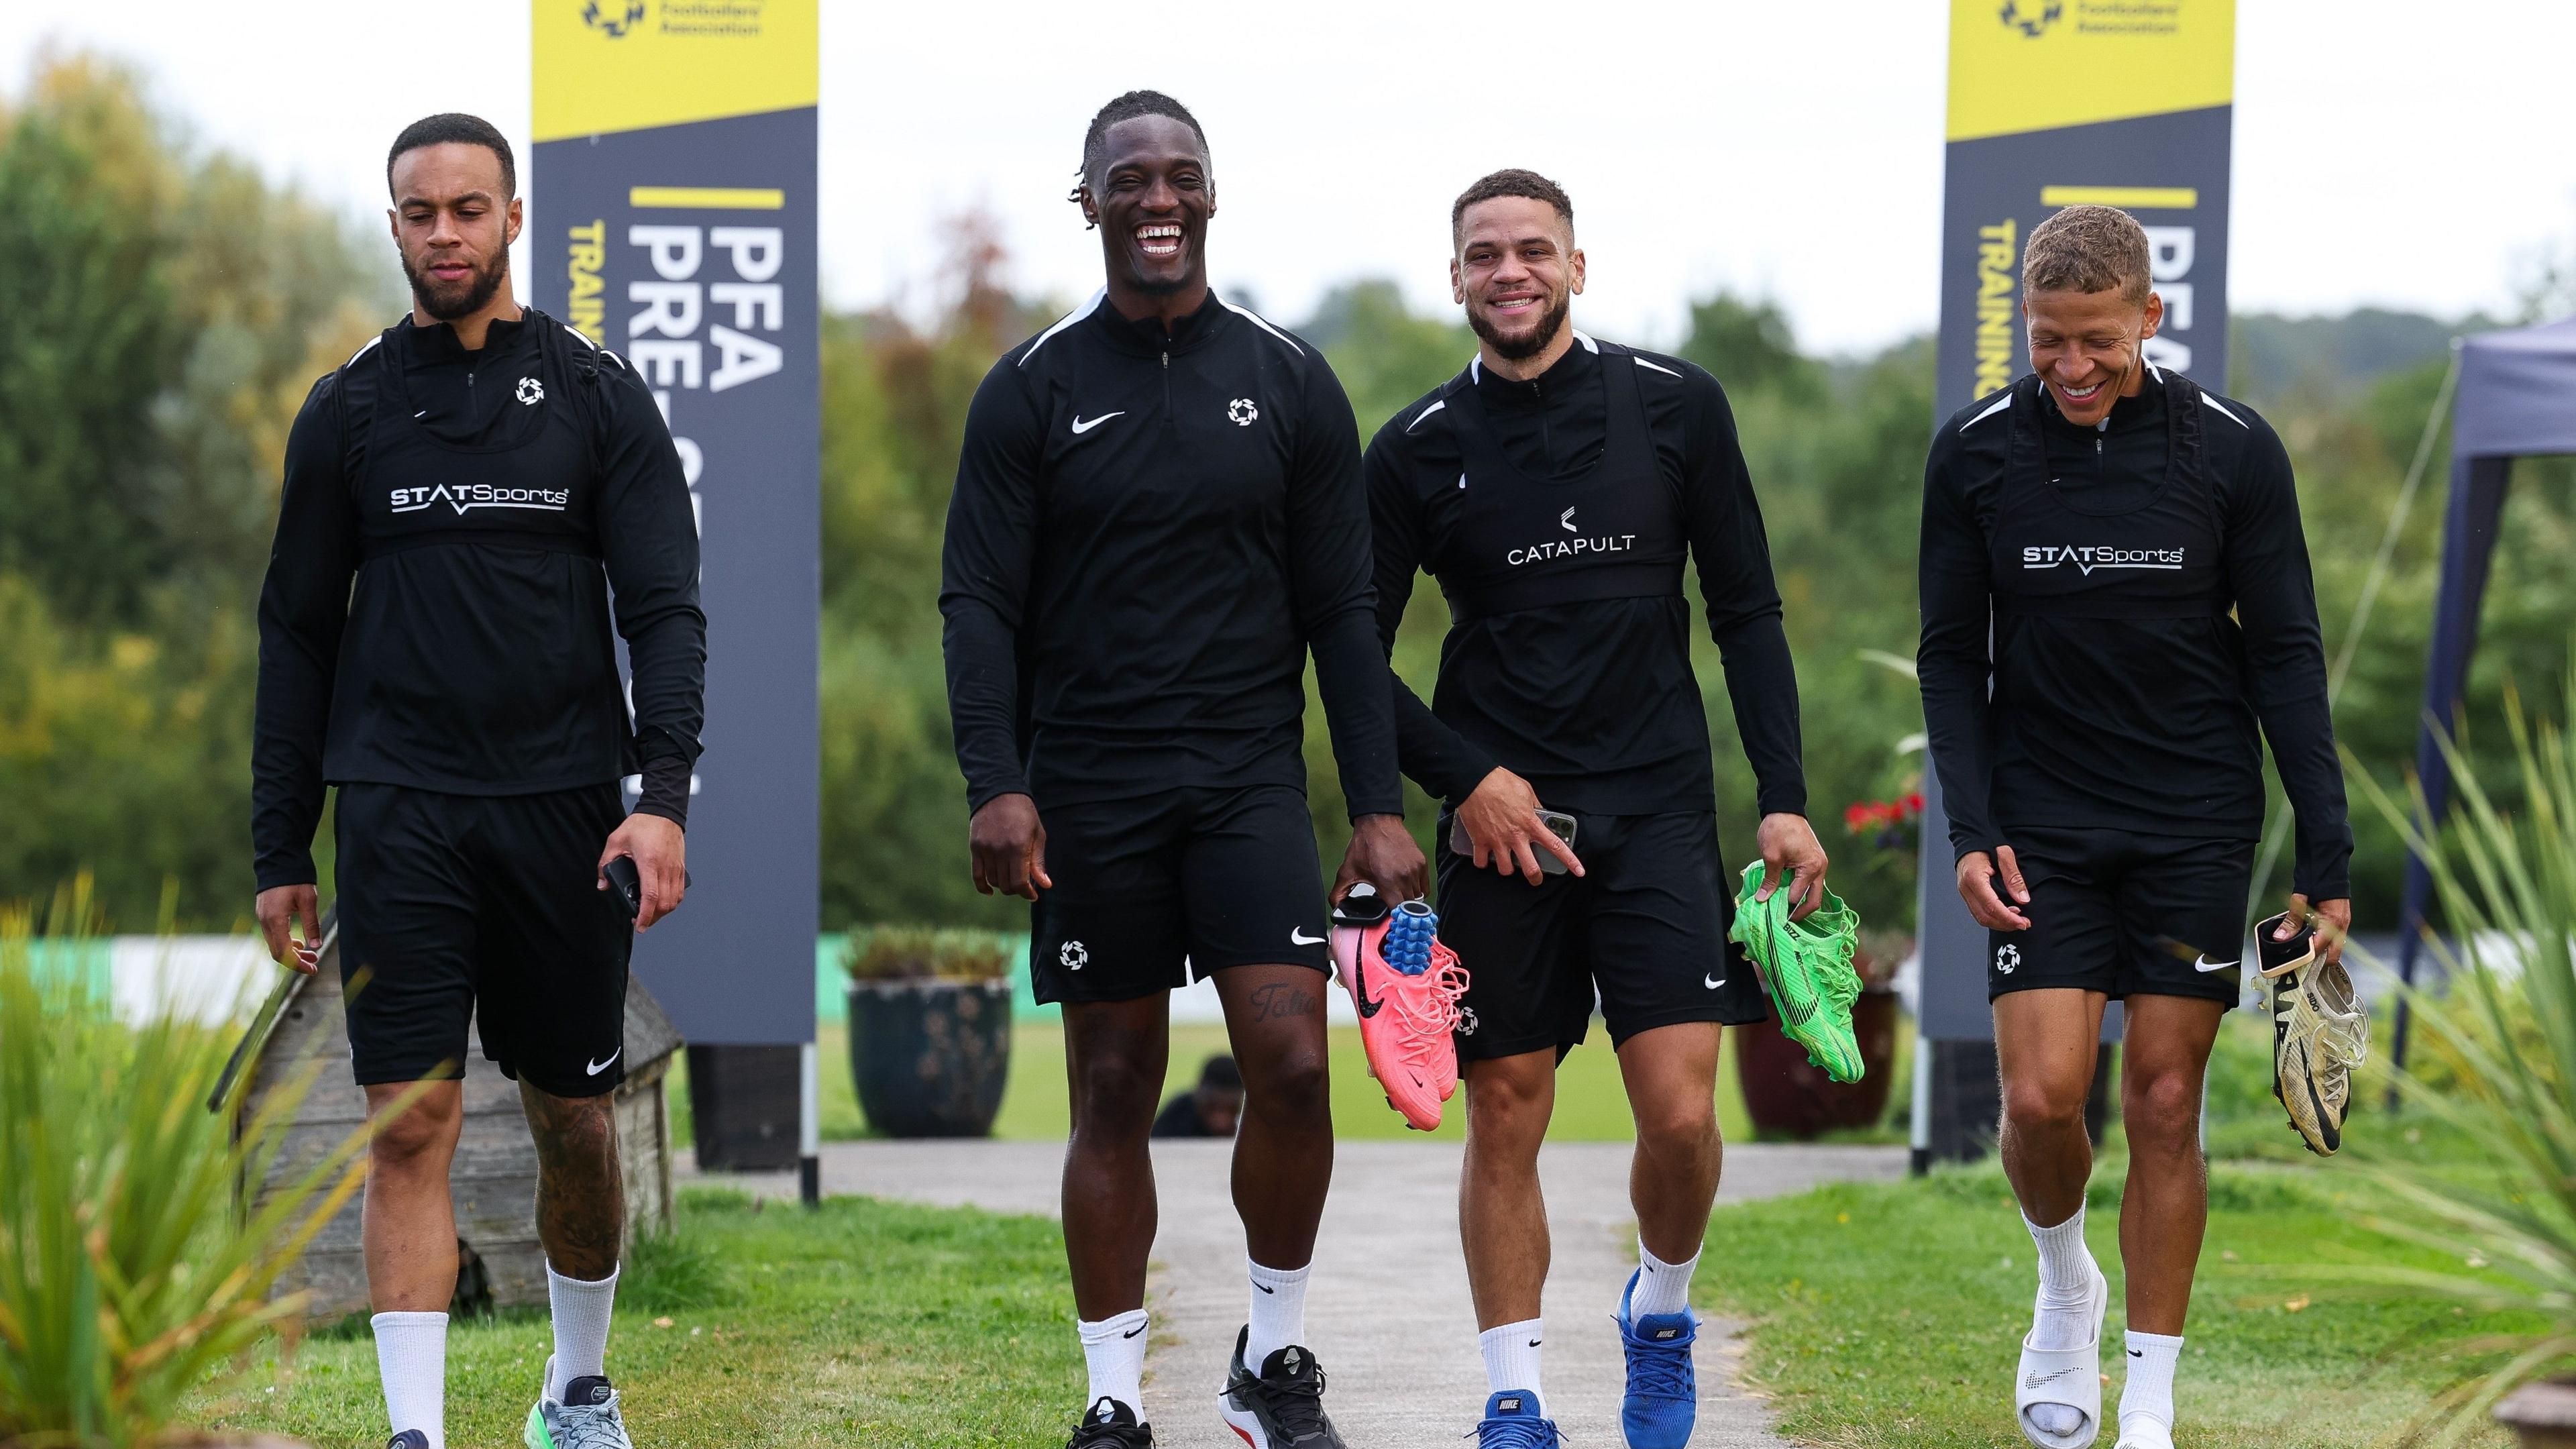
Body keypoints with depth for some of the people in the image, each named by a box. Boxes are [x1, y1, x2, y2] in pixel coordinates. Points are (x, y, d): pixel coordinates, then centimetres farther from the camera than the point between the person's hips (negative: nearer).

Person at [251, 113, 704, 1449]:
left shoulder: (596, 396, 4)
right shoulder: (348, 411, 6)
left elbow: (664, 606, -1)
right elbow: (298, 635, 10)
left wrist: (662, 794, -14)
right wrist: (280, 852, 6)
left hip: (562, 809, 0)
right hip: (398, 816, 0)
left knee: (574, 1121, 10)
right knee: (409, 1127, -8)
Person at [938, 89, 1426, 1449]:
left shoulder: (1289, 383, 5)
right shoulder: (1033, 391, 2)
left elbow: (1341, 613, 6)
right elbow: (980, 603, -2)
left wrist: (1379, 805, -1)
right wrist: (995, 784, -15)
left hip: (1249, 774, 1)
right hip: (1089, 787, 0)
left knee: (1291, 1060, -12)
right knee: (1113, 1093, 3)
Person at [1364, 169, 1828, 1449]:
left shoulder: (1674, 406, 2)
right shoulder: (1417, 451, 1)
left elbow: (1747, 614, 7)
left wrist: (1785, 799, 0)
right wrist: (1464, 777, -7)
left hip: (1659, 812, 0)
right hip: (1502, 819, 0)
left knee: (1681, 1113, -8)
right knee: (1504, 1118, 2)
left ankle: (1660, 1316, 20)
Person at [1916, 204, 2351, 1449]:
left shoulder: (2232, 449, -6)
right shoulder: (1975, 454, -3)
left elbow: (2286, 655, -1)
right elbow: (1952, 657, 4)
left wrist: (2326, 857, -5)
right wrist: (1970, 829, -7)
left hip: (2196, 827, 0)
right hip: (2043, 829, 0)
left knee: (2165, 1103, 0)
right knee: (2042, 1095, -11)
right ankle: (2066, 1288, 22)